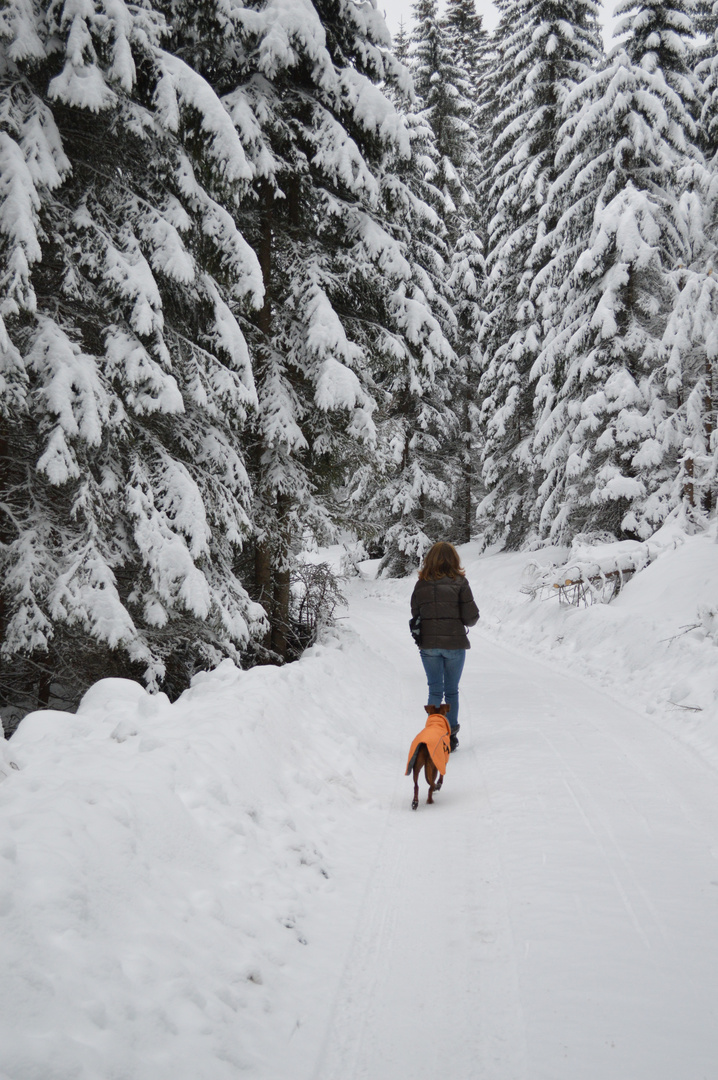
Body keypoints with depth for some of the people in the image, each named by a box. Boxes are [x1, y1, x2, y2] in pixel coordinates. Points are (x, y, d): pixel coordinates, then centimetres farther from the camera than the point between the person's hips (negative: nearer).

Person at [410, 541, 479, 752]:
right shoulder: (459, 582, -7)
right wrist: (468, 622, 14)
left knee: (435, 691, 8)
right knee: (451, 691, 11)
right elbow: (471, 616, -8)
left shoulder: (421, 584, 2)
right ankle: (451, 736, 14)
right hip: (454, 643, -2)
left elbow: (415, 614, 7)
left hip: (428, 645, 2)